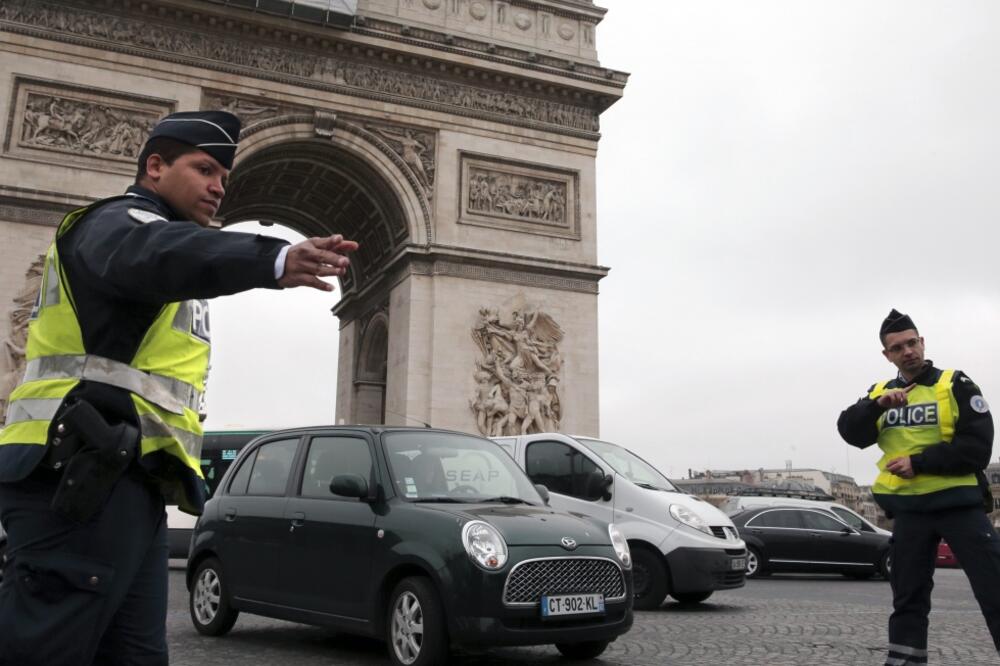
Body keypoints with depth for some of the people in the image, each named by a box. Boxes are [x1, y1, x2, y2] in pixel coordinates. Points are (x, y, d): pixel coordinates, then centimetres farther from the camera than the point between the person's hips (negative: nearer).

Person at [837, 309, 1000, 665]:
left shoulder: (955, 385, -4)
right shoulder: (880, 392, 10)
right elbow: (850, 432, -4)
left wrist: (919, 463, -17)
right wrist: (877, 406, -21)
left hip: (959, 502, -4)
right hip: (908, 509, 4)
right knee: (908, 598, 11)